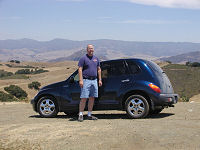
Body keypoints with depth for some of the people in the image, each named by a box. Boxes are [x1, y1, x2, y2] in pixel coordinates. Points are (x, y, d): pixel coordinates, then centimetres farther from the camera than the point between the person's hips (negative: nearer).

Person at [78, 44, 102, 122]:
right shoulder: (83, 58, -3)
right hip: (86, 80, -6)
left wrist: (100, 80, 12)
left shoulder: (96, 58, 15)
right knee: (84, 98, -9)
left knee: (92, 98, 7)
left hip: (94, 80, 6)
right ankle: (81, 115, -4)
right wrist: (80, 80, -18)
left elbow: (99, 69, 19)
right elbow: (80, 69, -9)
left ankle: (89, 115, 14)